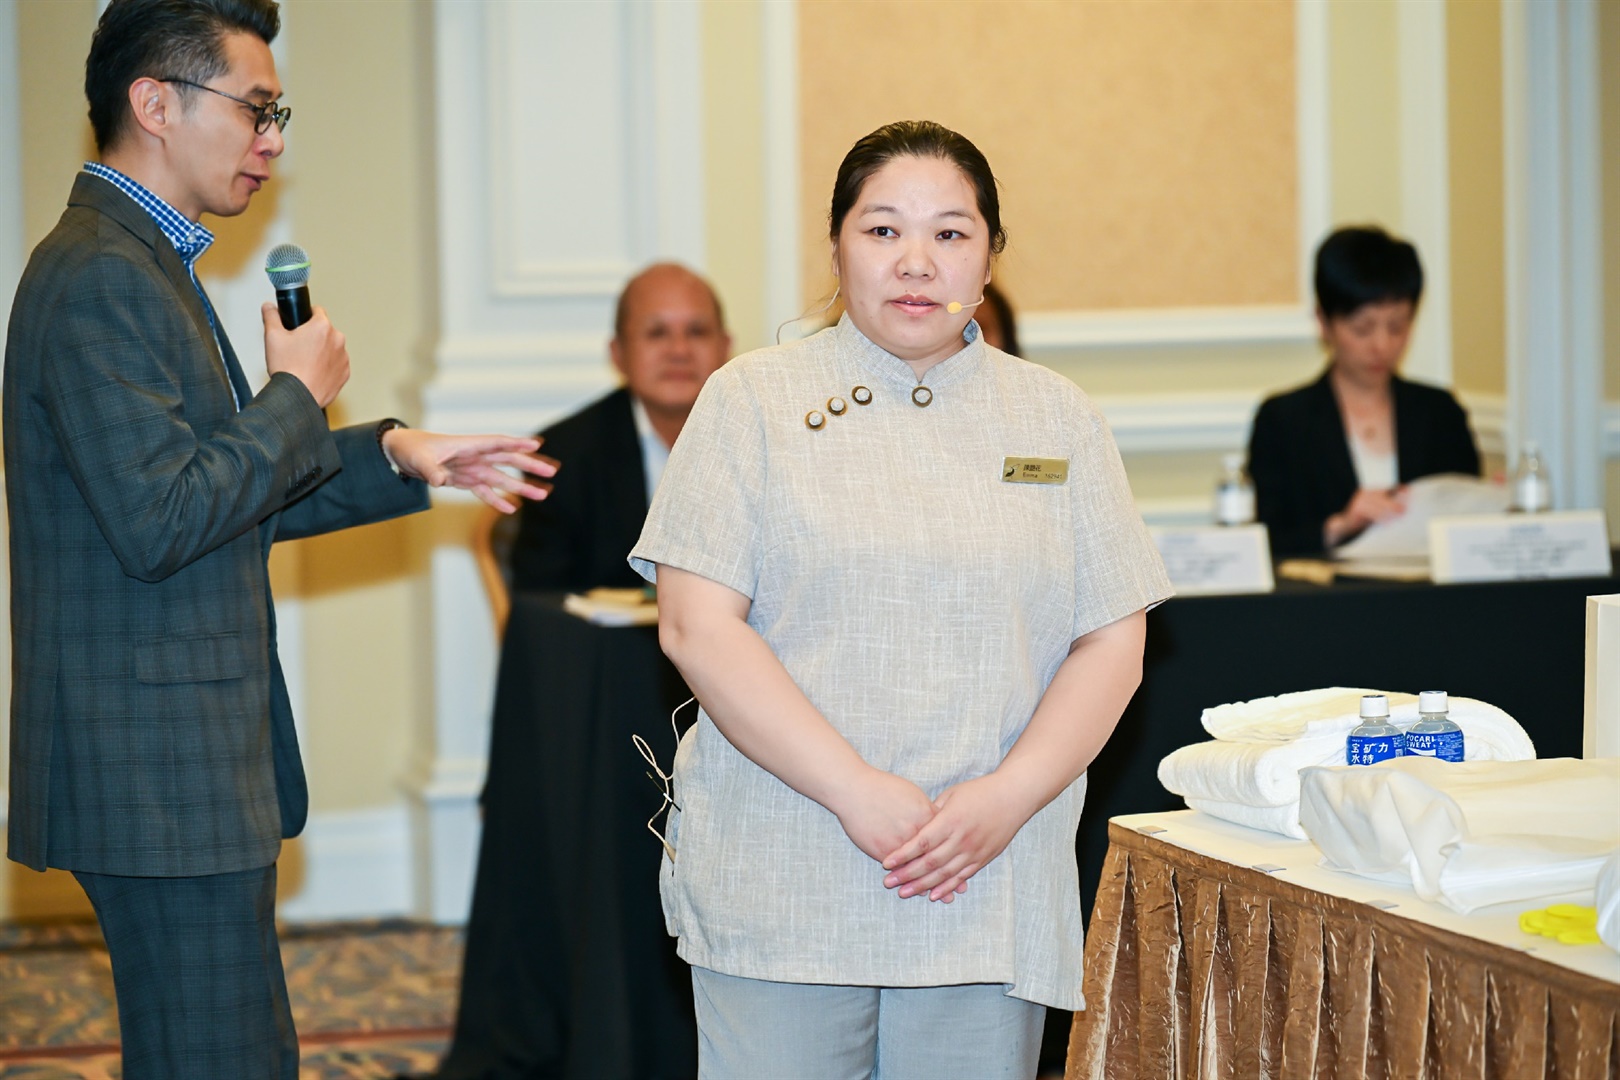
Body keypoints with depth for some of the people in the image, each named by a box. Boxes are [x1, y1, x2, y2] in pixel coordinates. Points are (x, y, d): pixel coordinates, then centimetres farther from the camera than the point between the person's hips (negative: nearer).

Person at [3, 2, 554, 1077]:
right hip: (159, 779, -11)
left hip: (187, 773, 11)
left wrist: (396, 459, 13)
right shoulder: (99, 279, -16)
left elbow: (227, 494, 24)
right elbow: (158, 523, -23)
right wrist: (298, 396, -11)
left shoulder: (144, 265, 18)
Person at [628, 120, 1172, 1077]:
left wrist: (1009, 796, -10)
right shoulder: (754, 402, 4)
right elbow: (698, 627, -5)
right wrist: (856, 791, -14)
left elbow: (1112, 646, 6)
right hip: (779, 889, -2)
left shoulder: (1059, 419, 11)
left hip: (989, 899, 2)